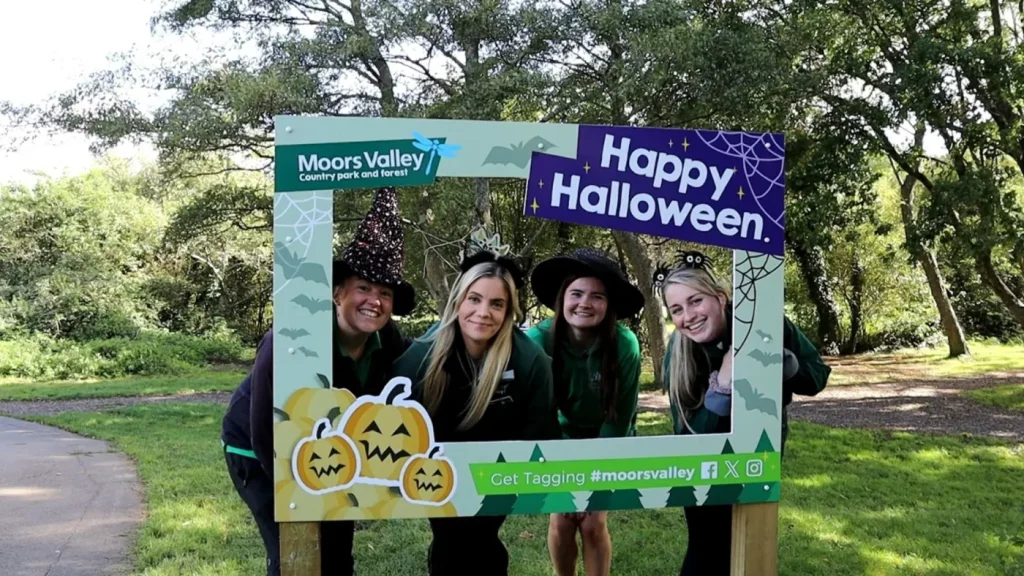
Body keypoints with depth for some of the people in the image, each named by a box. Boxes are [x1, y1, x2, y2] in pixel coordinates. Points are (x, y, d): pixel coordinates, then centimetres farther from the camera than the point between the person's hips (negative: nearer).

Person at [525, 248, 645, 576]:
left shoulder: (624, 344, -26)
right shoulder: (538, 340, -26)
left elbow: (620, 418, -16)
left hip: (609, 442, -1)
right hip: (562, 437, 1)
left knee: (594, 524, -8)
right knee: (562, 521, -5)